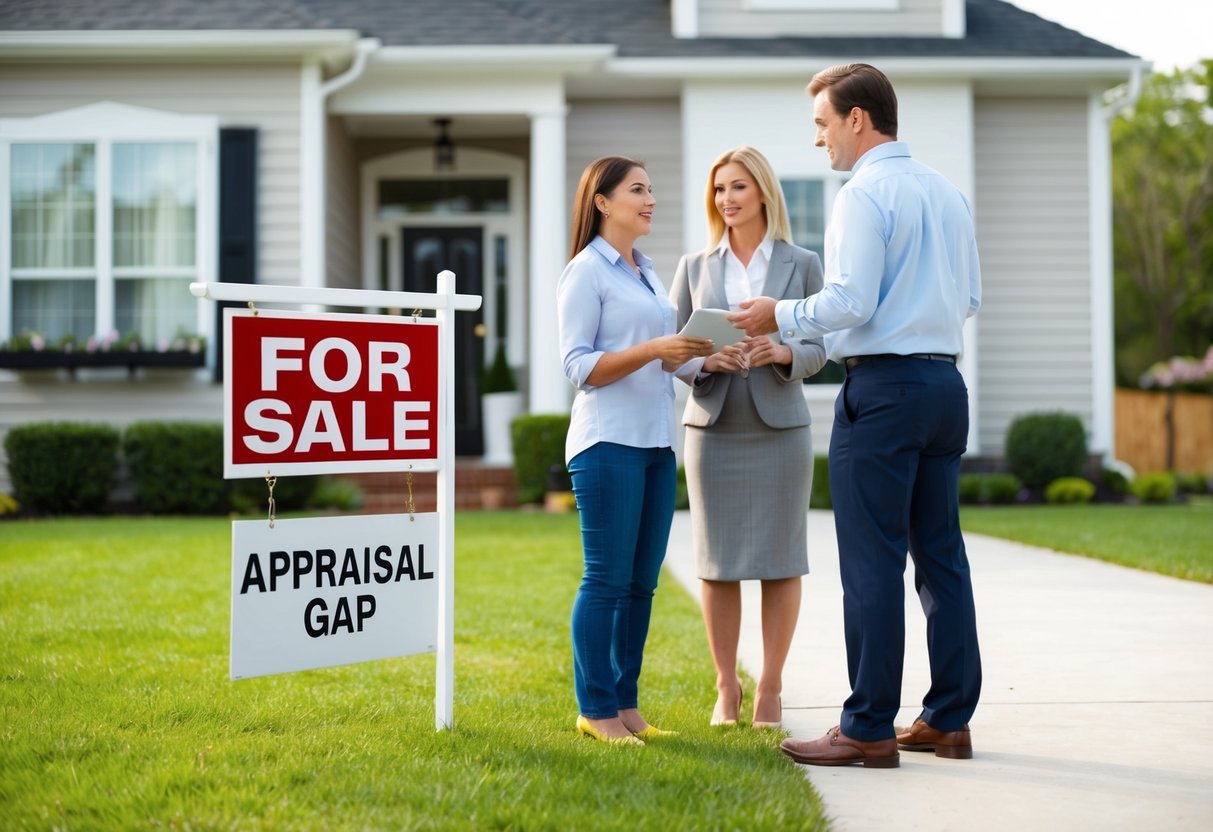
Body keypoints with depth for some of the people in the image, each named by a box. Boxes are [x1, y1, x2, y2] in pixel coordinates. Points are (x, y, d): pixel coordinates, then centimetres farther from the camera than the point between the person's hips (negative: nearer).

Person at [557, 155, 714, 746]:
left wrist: (691, 352, 4)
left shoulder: (646, 272, 19)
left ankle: (626, 705, 15)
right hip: (609, 443, -8)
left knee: (641, 582, 8)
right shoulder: (585, 272, -5)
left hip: (657, 443, 8)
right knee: (606, 579, -5)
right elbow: (579, 366, -12)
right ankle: (595, 710, 2)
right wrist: (654, 349, -21)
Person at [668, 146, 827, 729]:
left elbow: (818, 348, 3)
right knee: (717, 563, 3)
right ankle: (725, 688, 13)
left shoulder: (802, 265, 5)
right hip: (713, 429, 1)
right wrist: (706, 360, -15)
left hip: (779, 429, -1)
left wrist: (782, 354, -19)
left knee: (780, 562, 1)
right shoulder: (694, 268, 9)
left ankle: (770, 688, 11)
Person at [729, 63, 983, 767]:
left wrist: (780, 316, -3)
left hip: (882, 387, -8)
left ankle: (869, 730, -1)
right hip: (945, 382, 8)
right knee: (941, 553, 11)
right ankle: (950, 720, 15)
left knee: (873, 563, -5)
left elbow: (851, 302, -17)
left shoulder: (865, 194, -10)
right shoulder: (948, 191, 14)